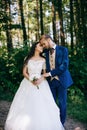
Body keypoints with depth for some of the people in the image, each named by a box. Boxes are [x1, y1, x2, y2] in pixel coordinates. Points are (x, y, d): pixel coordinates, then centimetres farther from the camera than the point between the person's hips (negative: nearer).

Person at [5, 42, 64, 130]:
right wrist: (31, 80, -12)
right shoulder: (27, 59, 4)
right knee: (26, 104, -2)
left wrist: (40, 80, -15)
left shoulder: (43, 60, 5)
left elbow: (45, 73, 5)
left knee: (41, 105, -7)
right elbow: (24, 72, 3)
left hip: (41, 84, 0)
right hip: (28, 83, 0)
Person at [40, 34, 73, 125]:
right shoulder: (45, 52, 6)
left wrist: (50, 73, -19)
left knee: (62, 103, 6)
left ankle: (61, 124, 19)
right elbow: (45, 66, 10)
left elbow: (64, 66, -15)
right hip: (50, 80, 3)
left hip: (61, 80, -3)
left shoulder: (63, 49, -6)